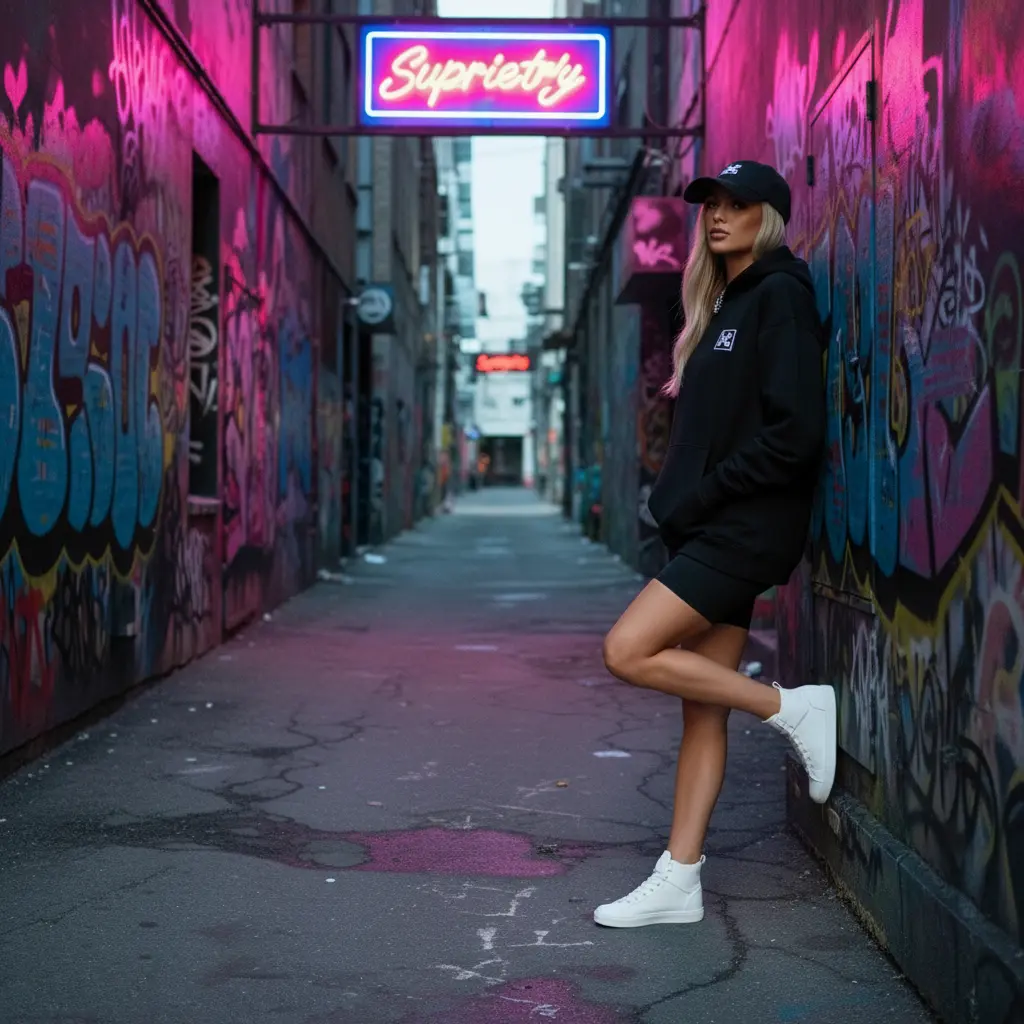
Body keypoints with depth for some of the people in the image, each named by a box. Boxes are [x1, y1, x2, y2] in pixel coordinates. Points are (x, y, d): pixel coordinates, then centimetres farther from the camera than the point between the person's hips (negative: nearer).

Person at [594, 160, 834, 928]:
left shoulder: (779, 295, -9)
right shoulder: (725, 304, 18)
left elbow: (795, 430, -18)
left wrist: (703, 496, -14)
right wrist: (680, 502, 6)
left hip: (747, 527, -8)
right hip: (712, 532, 8)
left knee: (628, 651, -16)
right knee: (702, 713, 6)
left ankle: (792, 707, -4)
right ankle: (678, 884, 9)